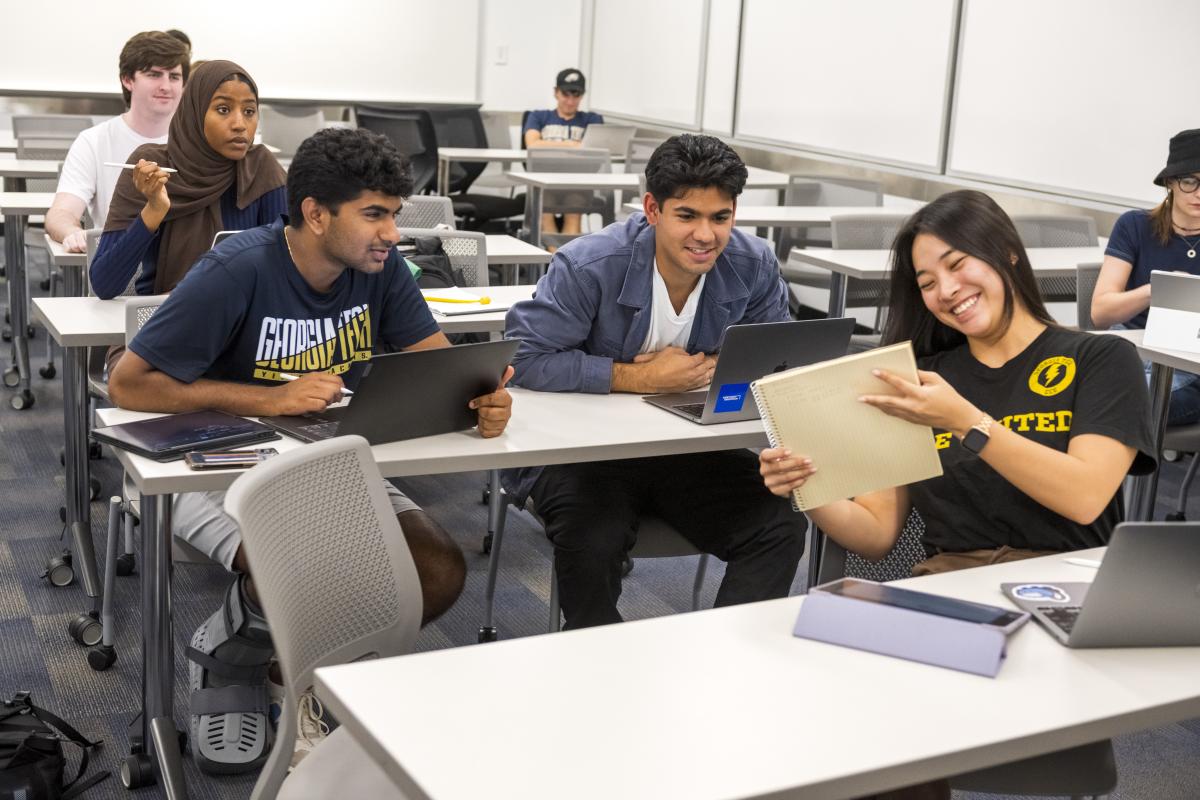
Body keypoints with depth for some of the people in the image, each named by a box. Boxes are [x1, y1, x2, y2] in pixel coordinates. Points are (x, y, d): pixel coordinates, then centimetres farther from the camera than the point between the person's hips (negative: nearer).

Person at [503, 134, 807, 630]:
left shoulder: (754, 266, -5)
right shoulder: (589, 266, -17)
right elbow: (524, 357, -18)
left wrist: (717, 367, -16)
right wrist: (637, 377, -22)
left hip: (694, 449, 4)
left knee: (782, 532, -16)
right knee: (591, 544, -31)